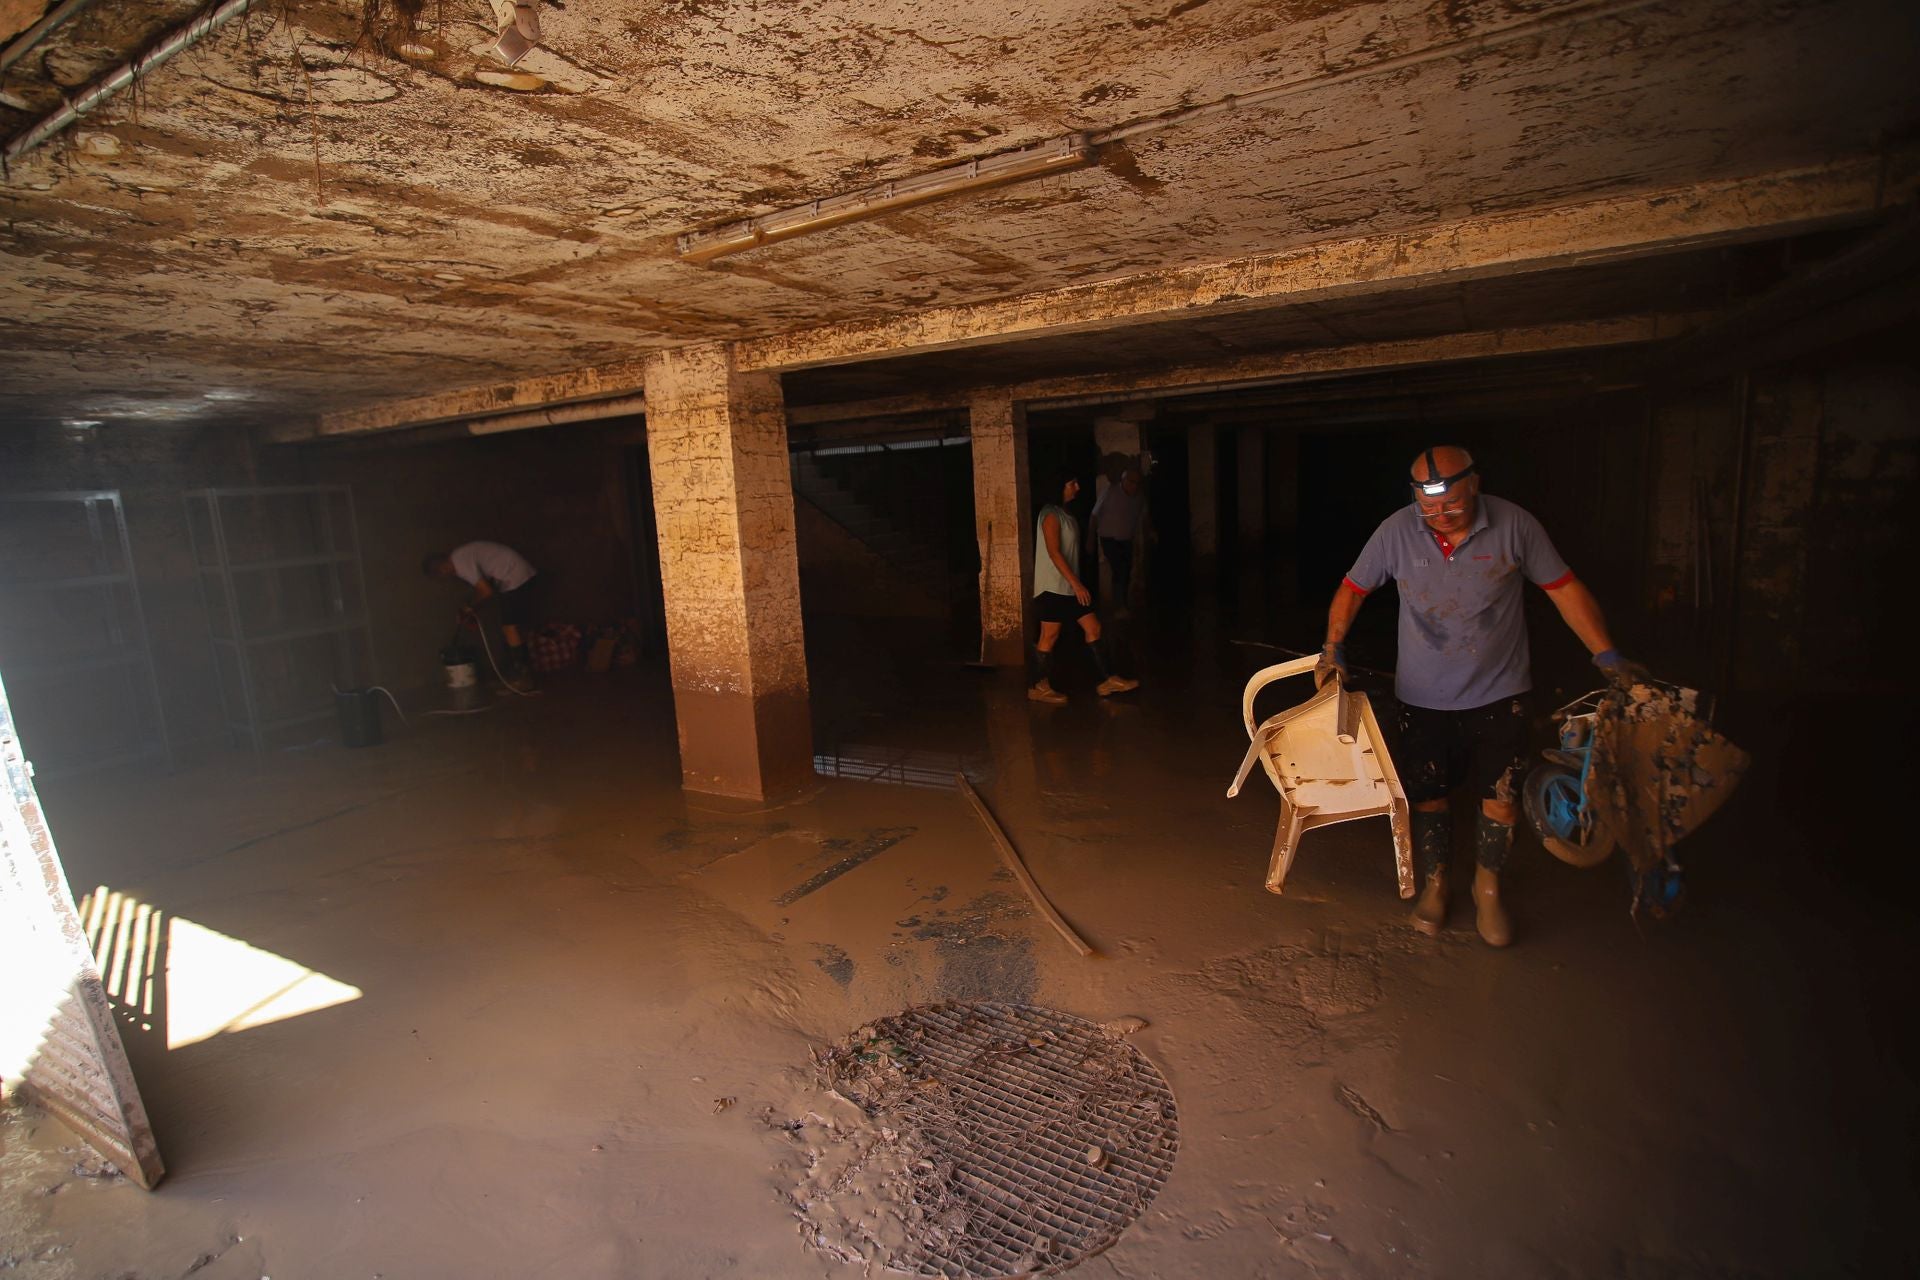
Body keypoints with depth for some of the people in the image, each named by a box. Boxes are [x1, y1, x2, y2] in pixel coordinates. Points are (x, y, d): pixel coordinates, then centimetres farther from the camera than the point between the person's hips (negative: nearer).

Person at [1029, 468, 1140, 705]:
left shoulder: (1065, 513, 15)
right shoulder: (1051, 515, -14)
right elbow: (1054, 552, -21)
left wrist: (1076, 584, 18)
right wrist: (1076, 583, -23)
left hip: (1068, 587, 9)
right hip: (1053, 587, -9)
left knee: (1093, 627, 8)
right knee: (1050, 636, -2)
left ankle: (1108, 680, 13)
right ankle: (1040, 687, 10)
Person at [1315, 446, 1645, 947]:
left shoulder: (1515, 525, -13)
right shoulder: (1397, 531, -12)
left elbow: (1564, 588, -2)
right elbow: (1352, 589, 1)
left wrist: (1606, 655, -4)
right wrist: (1333, 649, -6)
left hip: (1498, 693, 0)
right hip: (1423, 697, 0)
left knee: (1500, 798, 5)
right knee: (1428, 797, 9)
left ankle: (1487, 888, 29)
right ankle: (1434, 885, 32)